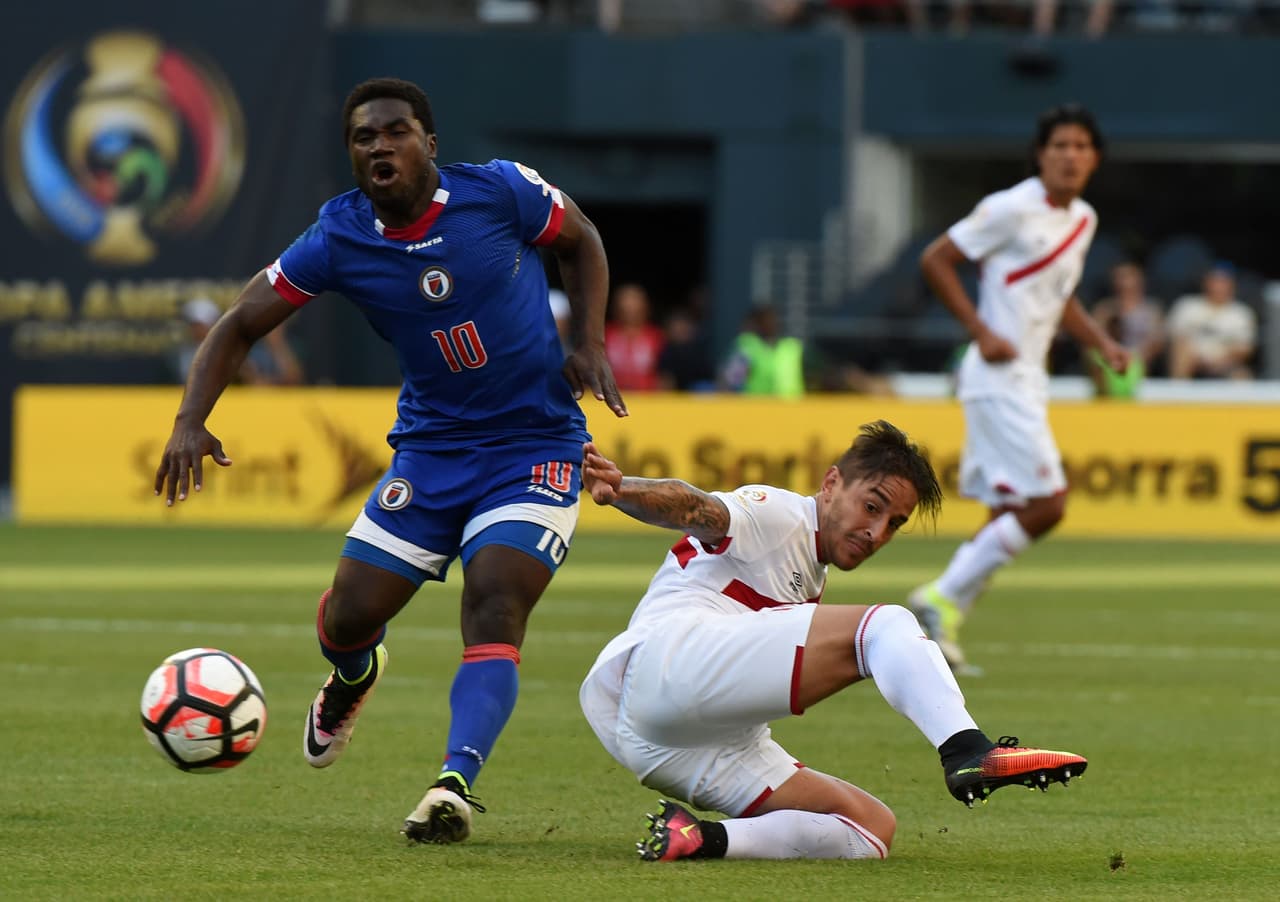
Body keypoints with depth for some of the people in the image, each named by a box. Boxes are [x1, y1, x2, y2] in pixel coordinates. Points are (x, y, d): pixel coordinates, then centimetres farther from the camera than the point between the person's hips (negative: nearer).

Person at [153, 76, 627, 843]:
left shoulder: (500, 192, -13)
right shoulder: (338, 240, -8)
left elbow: (582, 241, 7)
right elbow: (241, 325, 0)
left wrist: (591, 344, -6)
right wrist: (191, 422, -14)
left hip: (536, 446, -3)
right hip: (431, 447, 3)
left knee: (494, 608, -23)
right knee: (349, 617, 1)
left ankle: (456, 783, -33)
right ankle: (353, 679, 40)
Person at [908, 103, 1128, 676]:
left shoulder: (1084, 219, 13)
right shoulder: (1012, 209, -13)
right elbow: (935, 260, -10)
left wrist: (1102, 344, 12)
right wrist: (981, 333, -16)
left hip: (1028, 381, 9)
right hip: (998, 376, -9)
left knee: (1010, 513, 8)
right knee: (1045, 505, -14)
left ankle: (940, 623, 14)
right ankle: (943, 600, -5)